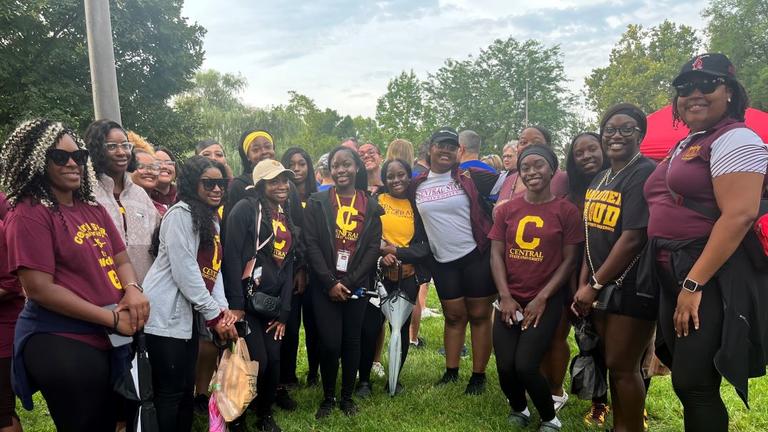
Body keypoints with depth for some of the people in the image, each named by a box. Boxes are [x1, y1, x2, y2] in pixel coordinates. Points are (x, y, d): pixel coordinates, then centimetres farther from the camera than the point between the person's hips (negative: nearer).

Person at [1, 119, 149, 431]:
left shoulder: (94, 209, 10)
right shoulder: (28, 215, -12)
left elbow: (120, 259, 11)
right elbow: (39, 289, -18)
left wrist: (132, 290, -13)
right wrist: (112, 318, -18)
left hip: (110, 341, 8)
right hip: (61, 346, -7)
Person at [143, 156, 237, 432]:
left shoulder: (212, 219, 15)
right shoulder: (180, 214, -12)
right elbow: (184, 271, -19)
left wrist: (223, 308, -2)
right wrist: (214, 315, -15)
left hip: (188, 313, 9)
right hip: (166, 315, -9)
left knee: (187, 389, 15)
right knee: (170, 392, -1)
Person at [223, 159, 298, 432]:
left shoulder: (287, 216, 14)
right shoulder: (245, 209, -8)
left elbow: (288, 264, 13)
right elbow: (232, 257, -15)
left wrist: (284, 311, 7)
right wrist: (235, 304, -19)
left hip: (273, 302, 6)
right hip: (247, 300, -6)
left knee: (274, 361, 5)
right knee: (256, 363, -7)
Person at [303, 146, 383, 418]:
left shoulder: (370, 206, 4)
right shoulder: (317, 202, 1)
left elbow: (373, 248, -1)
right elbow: (311, 244, -6)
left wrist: (348, 282, -11)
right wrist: (330, 282, -13)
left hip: (357, 286, 2)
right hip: (325, 286, -1)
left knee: (352, 341, 9)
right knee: (330, 343, -5)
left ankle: (347, 397, 26)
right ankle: (328, 398, 17)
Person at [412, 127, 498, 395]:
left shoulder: (470, 177, -6)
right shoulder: (417, 185, 4)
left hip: (476, 255, -3)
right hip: (442, 261, 3)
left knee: (479, 315, 5)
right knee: (453, 316, 13)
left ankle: (479, 375, 15)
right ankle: (451, 371, 24)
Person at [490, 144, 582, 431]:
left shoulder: (567, 211, -4)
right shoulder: (507, 209, 5)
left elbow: (569, 261, -5)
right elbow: (496, 254, 2)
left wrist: (541, 298, -11)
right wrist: (505, 297, -8)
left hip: (546, 301, -3)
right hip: (511, 300, 3)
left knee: (525, 366, -13)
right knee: (505, 367, -4)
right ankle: (518, 409, 29)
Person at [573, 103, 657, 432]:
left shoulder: (645, 174, -15)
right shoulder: (600, 179, 11)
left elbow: (634, 237, -21)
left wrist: (595, 285, -16)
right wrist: (584, 284, 2)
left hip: (632, 287, -7)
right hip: (601, 285, 8)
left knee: (622, 367, 1)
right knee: (613, 363, 16)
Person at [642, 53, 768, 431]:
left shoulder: (735, 139, -8)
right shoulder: (682, 148, 19)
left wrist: (694, 284, -22)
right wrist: (679, 282, 12)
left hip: (713, 280, -9)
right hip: (674, 277, 9)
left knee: (693, 385, -6)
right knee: (686, 383, 15)